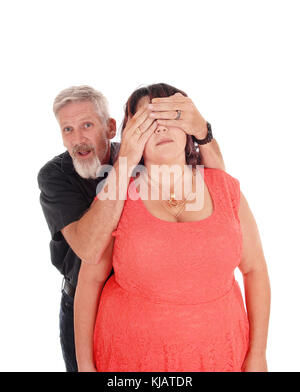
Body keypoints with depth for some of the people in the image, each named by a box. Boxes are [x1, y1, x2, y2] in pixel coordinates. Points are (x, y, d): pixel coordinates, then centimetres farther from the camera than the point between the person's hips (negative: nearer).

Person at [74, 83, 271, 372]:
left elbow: (255, 269, 1)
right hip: (133, 354, -1)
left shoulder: (225, 188, -5)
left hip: (218, 351, 2)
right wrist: (84, 364, -3)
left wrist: (257, 355, 1)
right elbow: (89, 280, -5)